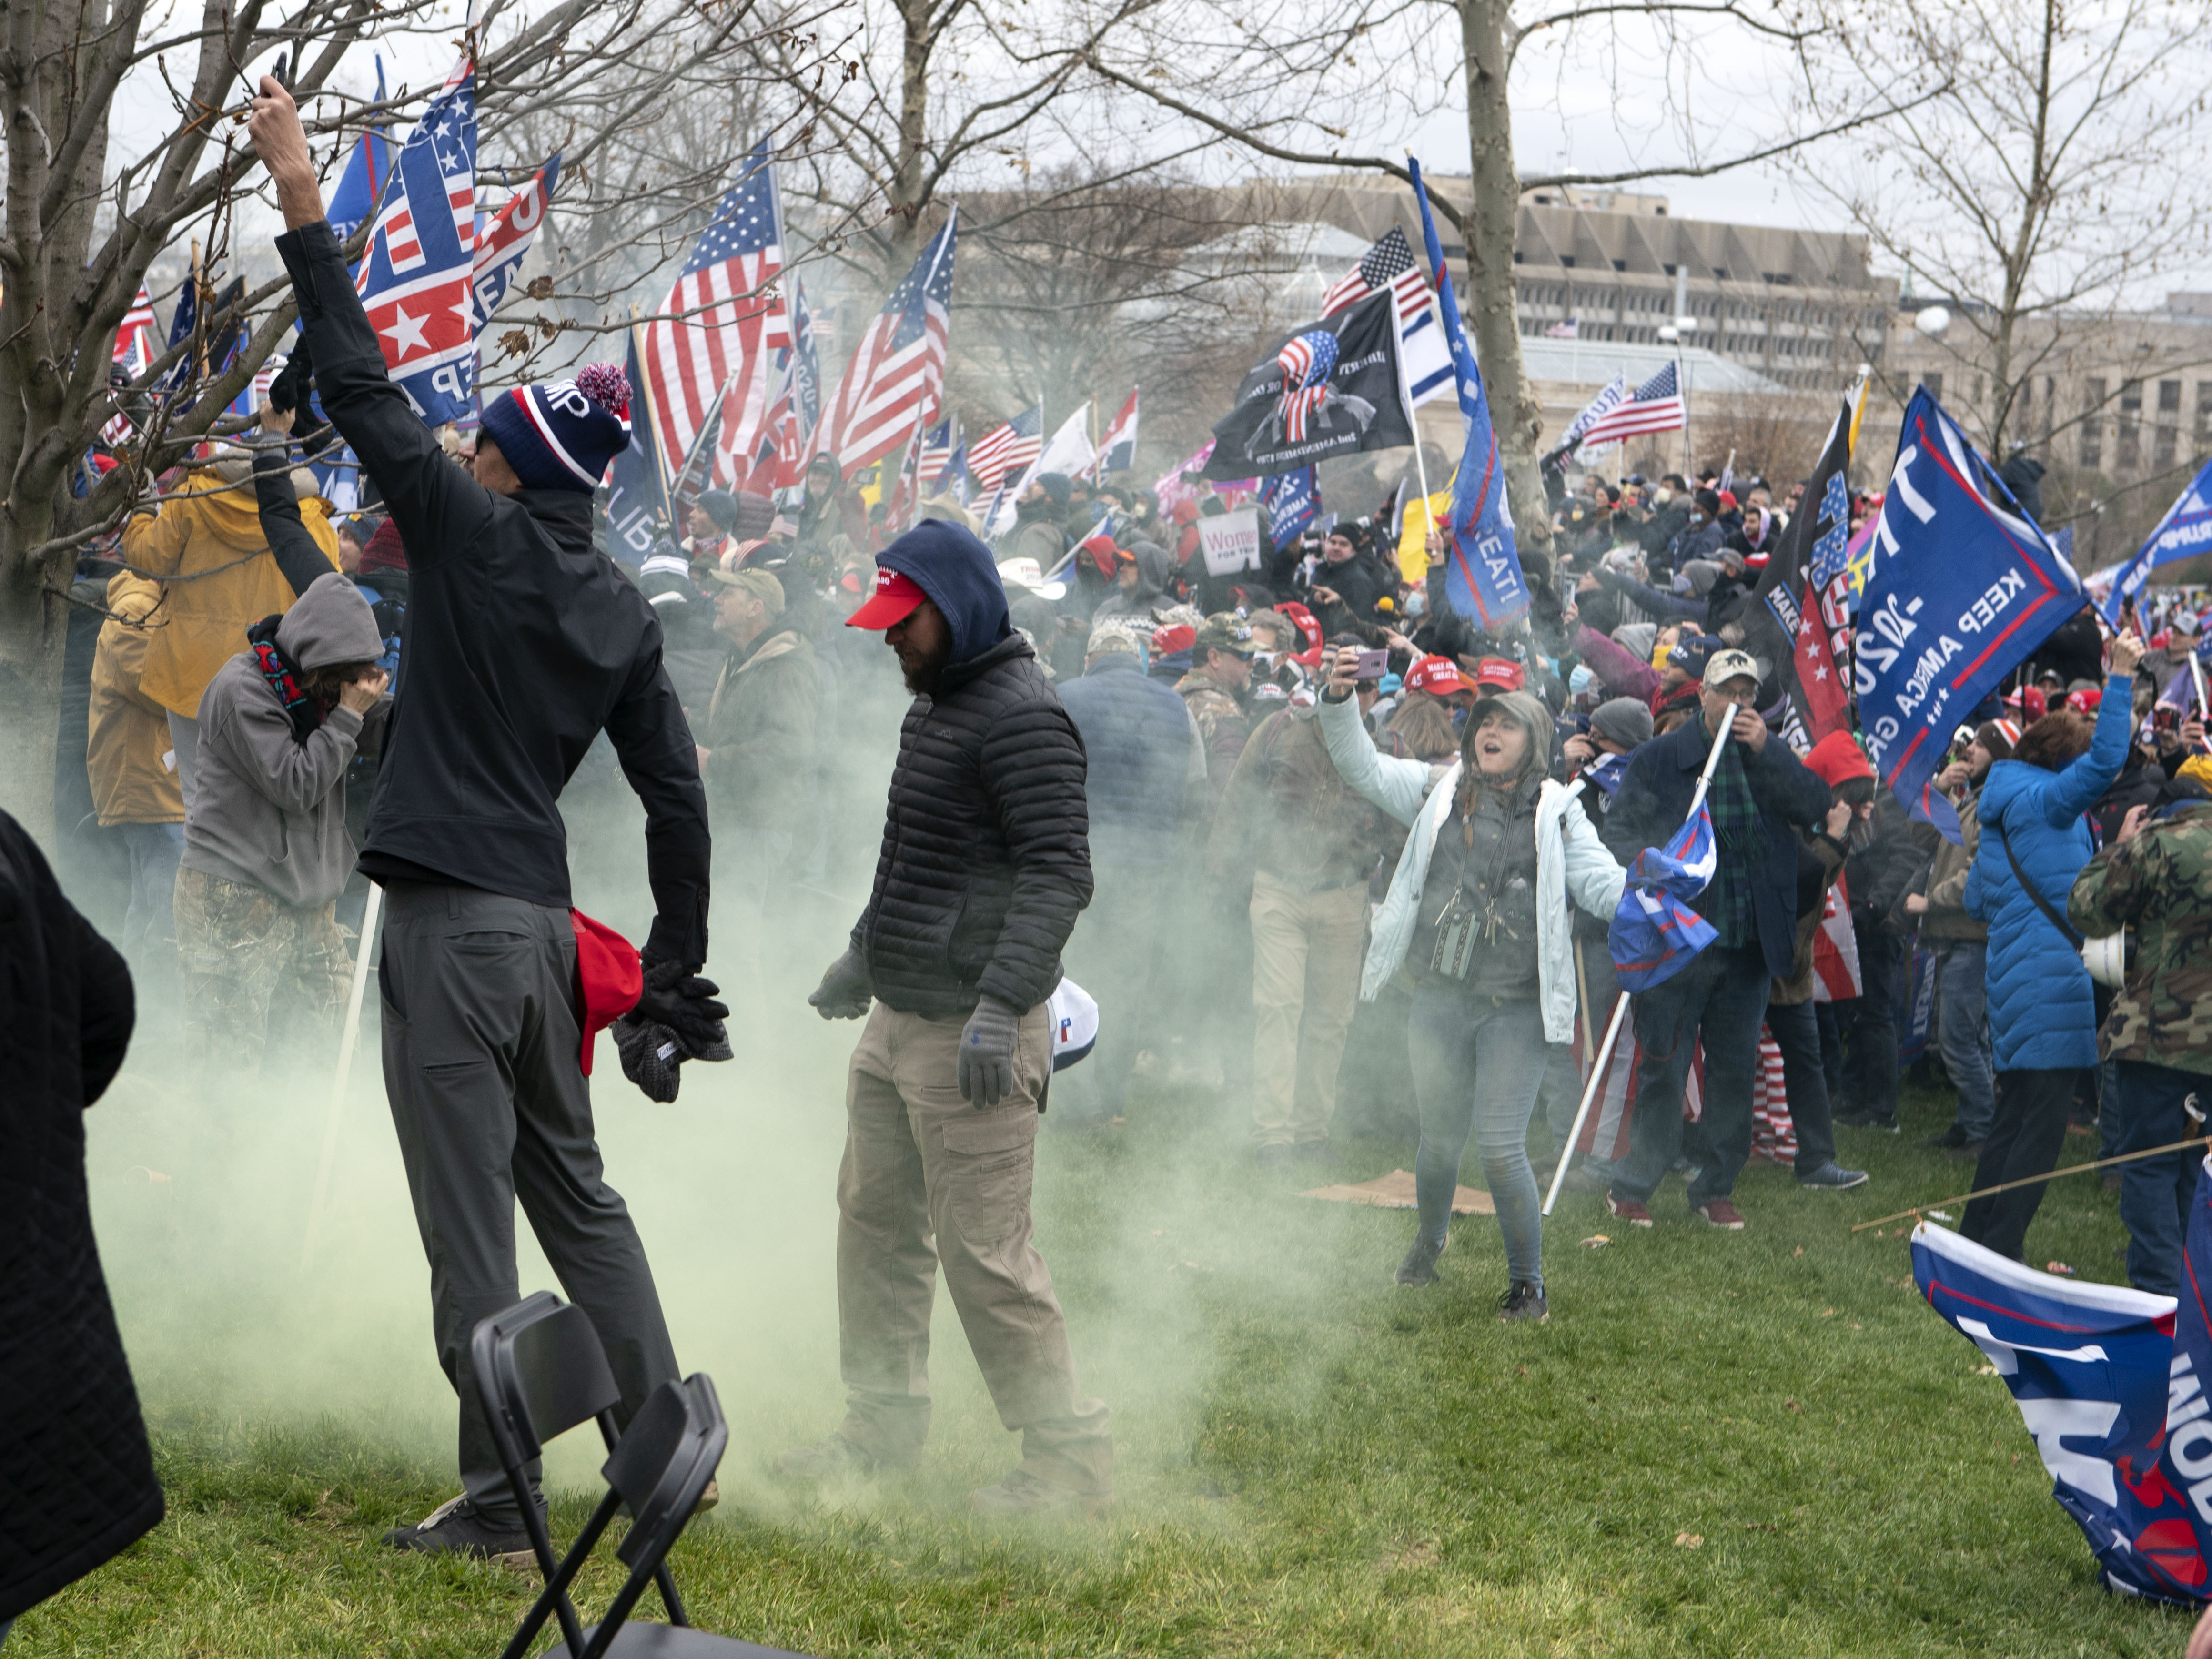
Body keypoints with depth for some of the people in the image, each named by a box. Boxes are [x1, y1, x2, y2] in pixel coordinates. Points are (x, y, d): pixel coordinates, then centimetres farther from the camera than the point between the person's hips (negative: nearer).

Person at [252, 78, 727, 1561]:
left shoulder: (477, 535, -7)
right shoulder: (623, 614, 10)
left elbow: (363, 389, -7)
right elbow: (677, 797, 10)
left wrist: (304, 207, -2)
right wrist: (677, 972, 18)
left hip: (451, 921, -7)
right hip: (545, 922, 7)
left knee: (470, 1220, -4)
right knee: (574, 1189, 19)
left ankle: (502, 1500, -1)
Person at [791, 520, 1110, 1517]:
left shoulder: (1021, 717, -16)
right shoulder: (935, 705, 17)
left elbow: (1060, 872, -23)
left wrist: (1000, 1006, -30)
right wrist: (866, 952, 30)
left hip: (972, 1032, -10)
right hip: (897, 1018, 10)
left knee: (985, 1249, -9)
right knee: (876, 1219, 16)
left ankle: (1069, 1454, -1)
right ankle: (886, 1423, 28)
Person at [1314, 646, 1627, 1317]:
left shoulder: (1556, 812, 3)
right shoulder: (1440, 791, 7)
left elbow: (1601, 883, -2)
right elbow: (1365, 769, 2)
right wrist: (1338, 702, -13)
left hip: (1516, 1007, -2)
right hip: (1440, 997, 2)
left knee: (1501, 1145, -10)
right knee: (1440, 1136, 15)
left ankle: (1527, 1282, 7)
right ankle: (1429, 1241, 45)